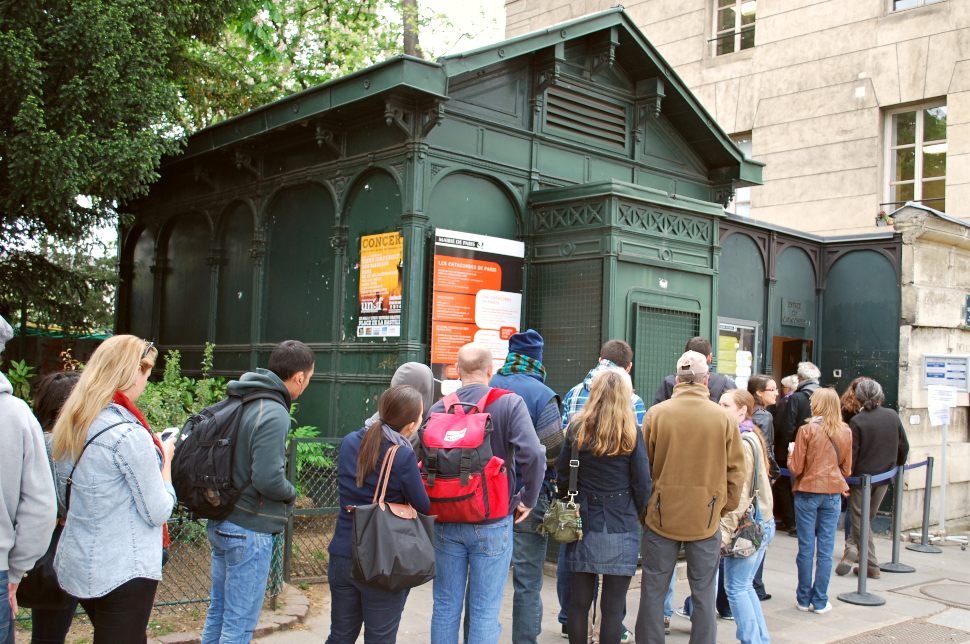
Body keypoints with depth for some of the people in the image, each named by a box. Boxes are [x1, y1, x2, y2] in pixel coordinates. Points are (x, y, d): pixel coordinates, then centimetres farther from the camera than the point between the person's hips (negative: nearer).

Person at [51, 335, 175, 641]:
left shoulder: (70, 426, 3)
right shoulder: (130, 435, -21)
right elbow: (159, 512, -15)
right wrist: (165, 459, 0)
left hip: (76, 566, 8)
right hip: (123, 572, -8)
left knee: (106, 633, 23)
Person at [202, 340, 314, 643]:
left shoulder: (241, 403, 6)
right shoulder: (274, 414, -21)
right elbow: (268, 479, -26)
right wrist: (291, 493, -7)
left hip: (221, 524, 9)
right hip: (250, 530, -9)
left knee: (218, 612, 20)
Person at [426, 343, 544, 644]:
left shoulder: (439, 408, -2)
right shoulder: (509, 403, -10)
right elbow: (534, 455, -21)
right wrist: (528, 499, -6)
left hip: (446, 523, 3)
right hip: (492, 524, -3)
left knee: (445, 606, 15)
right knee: (484, 612, 6)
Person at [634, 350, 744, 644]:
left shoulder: (655, 413, -6)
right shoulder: (724, 418, -5)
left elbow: (642, 466, 1)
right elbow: (735, 471, 1)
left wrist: (642, 508, 13)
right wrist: (726, 507, 13)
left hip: (662, 515, 0)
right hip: (706, 518, 0)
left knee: (653, 590, 10)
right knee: (703, 592, 11)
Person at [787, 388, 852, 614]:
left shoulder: (806, 430, -11)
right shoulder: (846, 432, 0)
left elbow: (796, 468, -8)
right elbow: (847, 469, 9)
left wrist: (791, 453, 11)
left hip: (808, 492, -2)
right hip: (833, 493, 3)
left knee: (806, 547, 6)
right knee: (825, 549, 7)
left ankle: (804, 599, 14)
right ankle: (820, 601, 11)